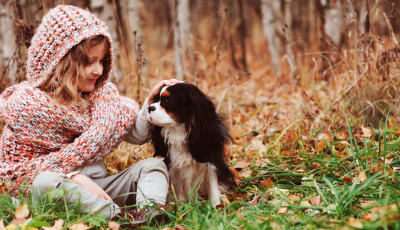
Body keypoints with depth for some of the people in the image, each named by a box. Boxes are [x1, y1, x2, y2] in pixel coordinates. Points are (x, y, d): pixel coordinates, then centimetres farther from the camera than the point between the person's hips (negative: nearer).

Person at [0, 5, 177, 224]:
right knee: (47, 180, -37)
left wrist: (151, 103, -9)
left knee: (153, 165, -9)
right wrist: (74, 177, -23)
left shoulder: (101, 92, 8)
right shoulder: (27, 103, -7)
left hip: (96, 187, 5)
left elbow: (137, 134, 11)